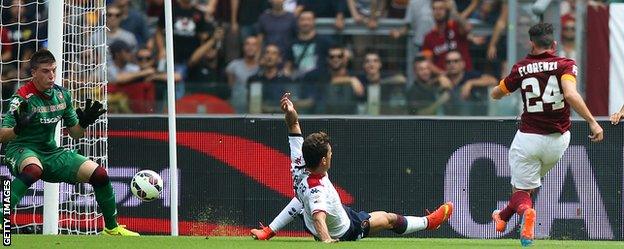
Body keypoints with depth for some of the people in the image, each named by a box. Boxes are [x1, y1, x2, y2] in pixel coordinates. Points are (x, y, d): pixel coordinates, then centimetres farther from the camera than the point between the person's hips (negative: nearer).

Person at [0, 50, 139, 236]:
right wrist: (17, 128, -41)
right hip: (22, 150, -6)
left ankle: (112, 228, 14)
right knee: (34, 170, -43)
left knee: (100, 175, -6)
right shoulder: (23, 98, -15)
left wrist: (84, 123, -9)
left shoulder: (62, 95, 4)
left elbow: (75, 134, 13)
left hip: (51, 152, 6)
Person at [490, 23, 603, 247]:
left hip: (528, 139, -1)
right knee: (531, 180, 27)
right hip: (558, 141, 1)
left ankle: (524, 210, -27)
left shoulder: (521, 68, -2)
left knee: (521, 190, 6)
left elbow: (496, 94, 12)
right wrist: (592, 122, -25)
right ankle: (504, 217, 35)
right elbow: (570, 94, -26)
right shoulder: (565, 65, -8)